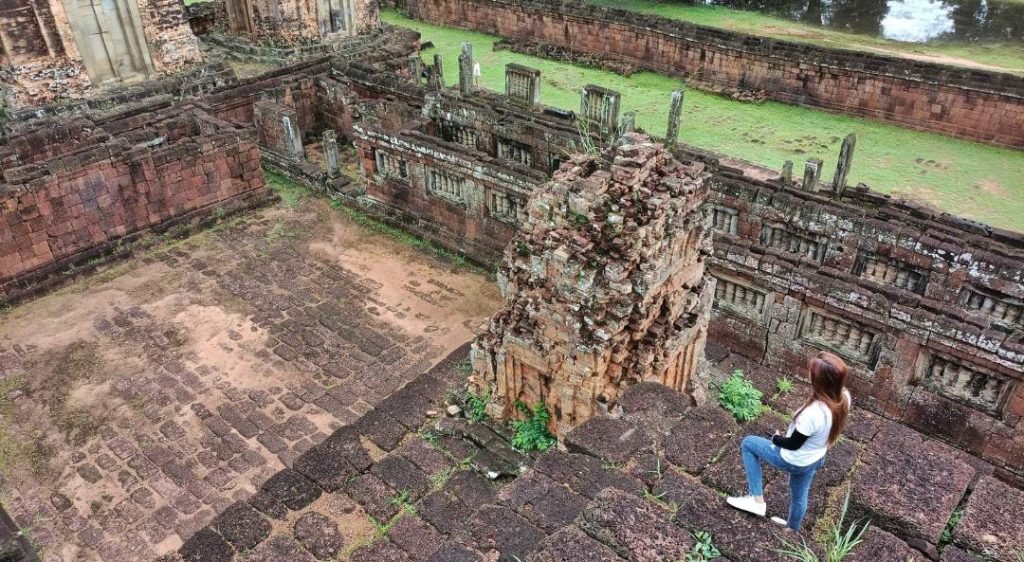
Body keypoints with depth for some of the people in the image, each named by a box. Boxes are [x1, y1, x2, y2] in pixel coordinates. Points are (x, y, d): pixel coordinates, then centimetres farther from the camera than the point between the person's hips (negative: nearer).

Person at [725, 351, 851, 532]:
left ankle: (757, 499, 16)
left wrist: (776, 439, -5)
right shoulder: (844, 397, -20)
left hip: (793, 460, -7)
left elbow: (793, 444, -24)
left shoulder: (813, 413, -42)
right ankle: (792, 529, 59)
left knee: (748, 443, 13)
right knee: (799, 495, 32)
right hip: (815, 459, 7)